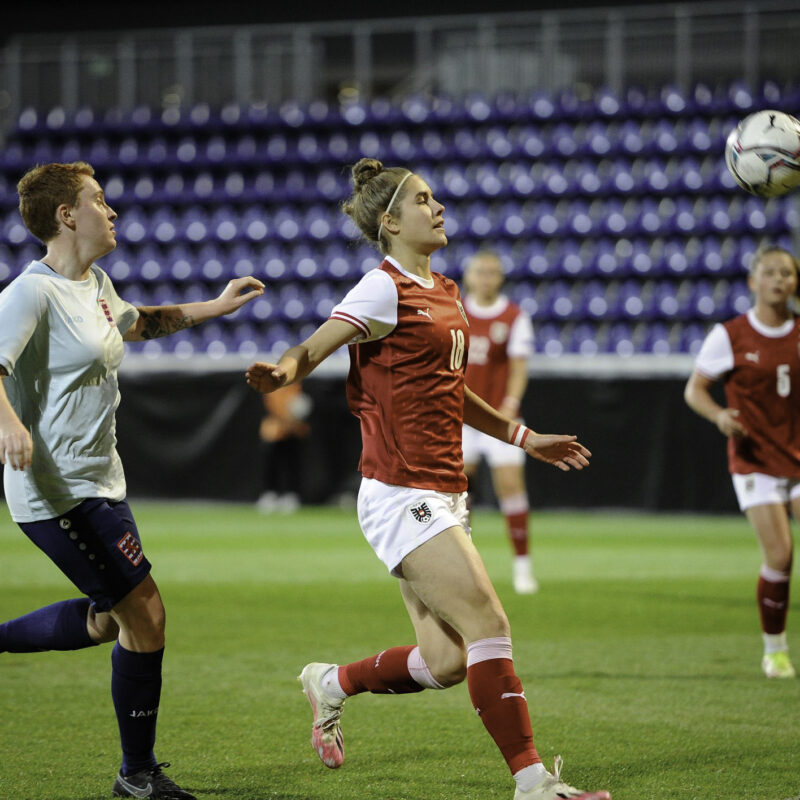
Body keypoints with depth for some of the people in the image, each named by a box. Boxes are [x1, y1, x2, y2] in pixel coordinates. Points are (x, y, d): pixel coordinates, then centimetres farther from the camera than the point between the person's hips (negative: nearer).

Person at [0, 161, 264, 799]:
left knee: (107, 619, 18)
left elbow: (137, 324, 33)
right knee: (145, 614, -7)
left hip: (99, 482, 10)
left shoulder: (95, 283, 12)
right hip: (58, 490, -10)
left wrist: (218, 306, 32)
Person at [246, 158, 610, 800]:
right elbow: (311, 349, -18)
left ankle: (331, 683, 28)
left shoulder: (446, 294, 17)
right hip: (402, 497, -9)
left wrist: (523, 437, 34)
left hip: (442, 495, 9)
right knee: (488, 624, -14)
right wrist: (282, 372, -41)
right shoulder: (385, 289, -9)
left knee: (446, 661, 5)